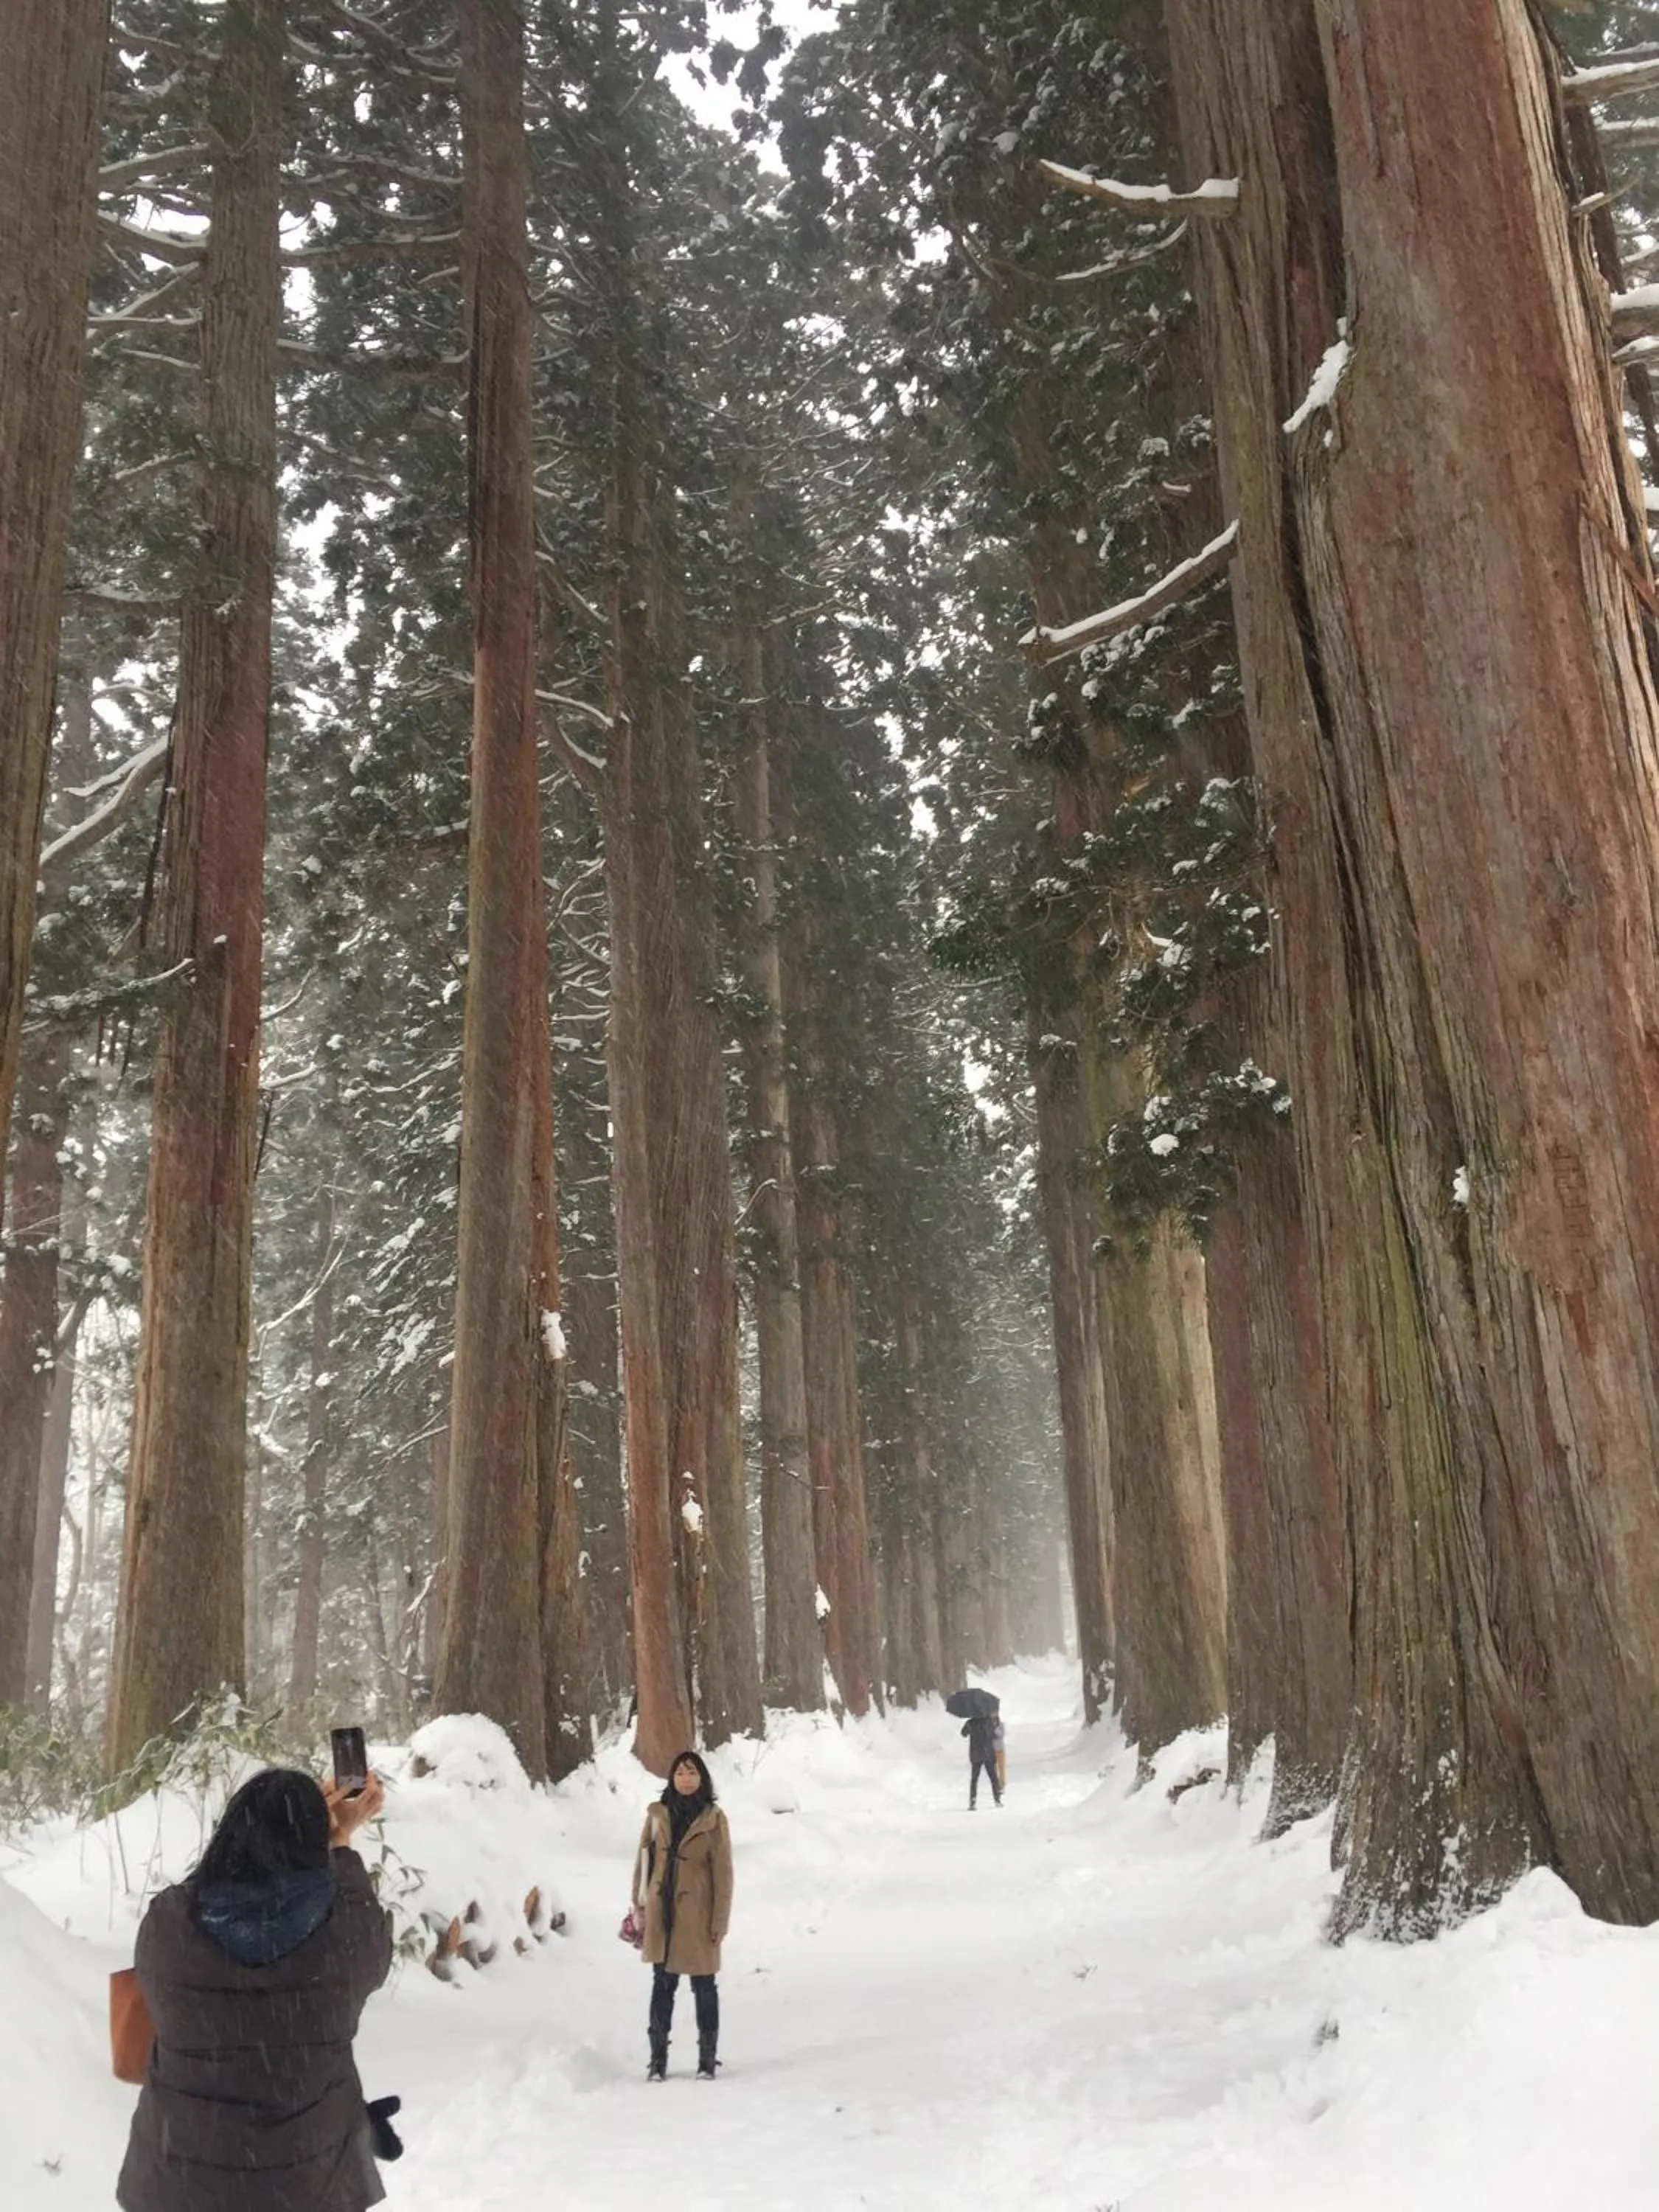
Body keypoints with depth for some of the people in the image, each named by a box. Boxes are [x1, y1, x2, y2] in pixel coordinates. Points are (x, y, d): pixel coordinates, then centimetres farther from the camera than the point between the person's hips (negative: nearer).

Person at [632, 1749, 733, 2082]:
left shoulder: (713, 1819, -5)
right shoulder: (657, 1815, 3)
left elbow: (723, 1872, -4)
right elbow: (643, 1862, 8)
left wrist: (720, 1921, -6)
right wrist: (639, 1906, 5)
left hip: (698, 1917, -2)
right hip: (662, 1914, 2)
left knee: (704, 1987, 5)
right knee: (662, 1985, 9)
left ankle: (708, 2059, 17)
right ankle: (658, 2059, 19)